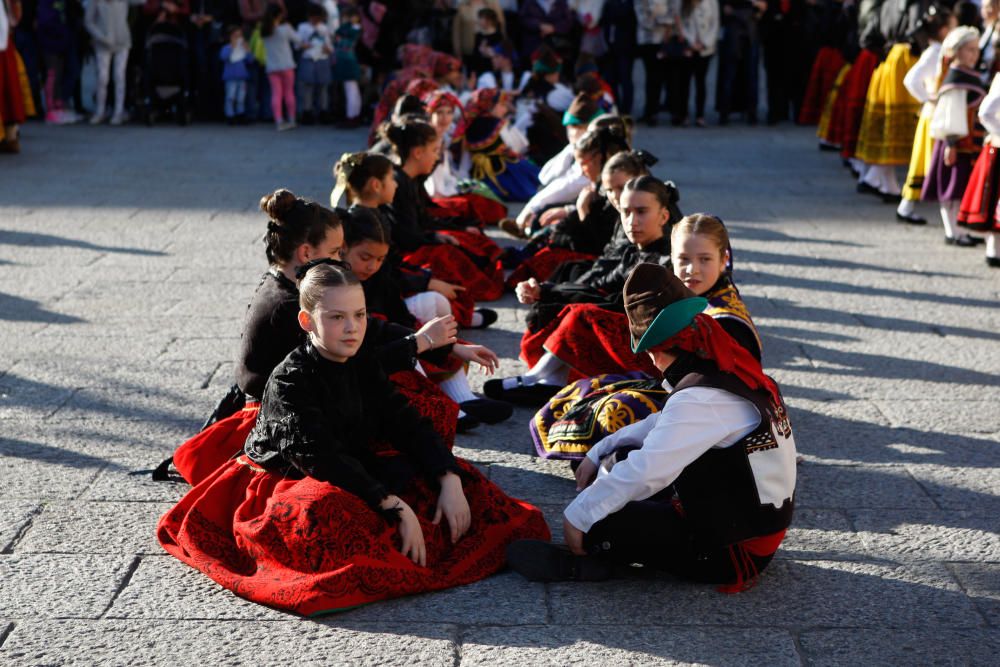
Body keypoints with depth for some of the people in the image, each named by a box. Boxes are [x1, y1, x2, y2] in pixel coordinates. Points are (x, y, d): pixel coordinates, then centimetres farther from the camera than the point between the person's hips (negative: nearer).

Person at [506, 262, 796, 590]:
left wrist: (578, 516, -19)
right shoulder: (735, 372, 4)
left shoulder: (700, 400, -26)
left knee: (601, 522, -21)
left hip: (733, 552, -10)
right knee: (621, 459, 13)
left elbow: (644, 473, -29)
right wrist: (598, 453, 13)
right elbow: (662, 426, 17)